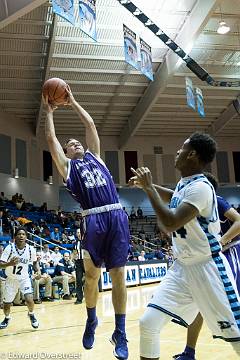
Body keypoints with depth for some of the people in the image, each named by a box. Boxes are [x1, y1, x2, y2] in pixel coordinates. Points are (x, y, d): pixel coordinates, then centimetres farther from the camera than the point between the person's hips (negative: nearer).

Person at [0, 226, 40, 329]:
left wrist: (38, 271, -10)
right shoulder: (9, 248, -18)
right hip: (11, 279, 0)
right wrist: (10, 264, -39)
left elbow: (35, 262, 8)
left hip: (24, 278, 0)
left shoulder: (31, 249, -12)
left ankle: (31, 315, 14)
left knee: (29, 299, -18)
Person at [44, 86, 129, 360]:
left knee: (118, 276, 2)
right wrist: (49, 111, 23)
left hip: (117, 216, 2)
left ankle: (120, 334, 10)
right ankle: (91, 321, 31)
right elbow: (51, 139, 13)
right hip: (93, 219, -2)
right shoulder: (67, 166, 17)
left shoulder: (95, 156, 25)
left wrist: (73, 102, 32)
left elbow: (91, 125, 25)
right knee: (92, 275, 5)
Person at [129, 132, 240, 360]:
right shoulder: (183, 185, 7)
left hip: (208, 268, -8)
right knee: (148, 323, -1)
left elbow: (170, 225, -30)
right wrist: (147, 184, 20)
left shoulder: (200, 187, -21)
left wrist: (149, 188, -21)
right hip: (181, 268, 8)